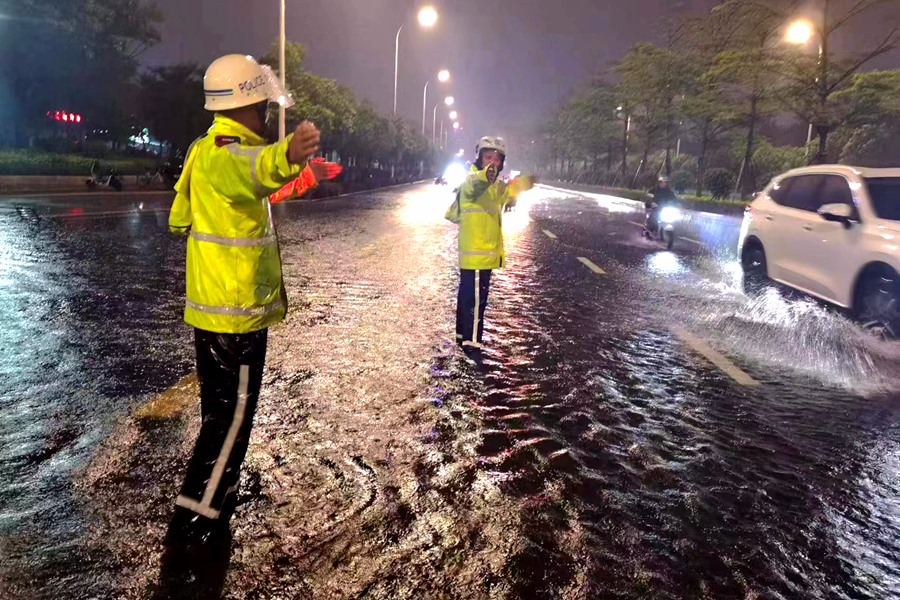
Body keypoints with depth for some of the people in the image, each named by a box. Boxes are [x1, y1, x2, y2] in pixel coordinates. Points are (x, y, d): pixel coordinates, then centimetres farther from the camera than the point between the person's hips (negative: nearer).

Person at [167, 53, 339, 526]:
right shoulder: (223, 153, -19)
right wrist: (285, 156, -68)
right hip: (235, 314, -10)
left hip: (212, 308, 10)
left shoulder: (207, 149, 14)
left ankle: (216, 495, 40)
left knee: (222, 410, 23)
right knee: (233, 415, 2)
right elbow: (250, 169, -47)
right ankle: (197, 510, 13)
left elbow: (180, 218, 26)